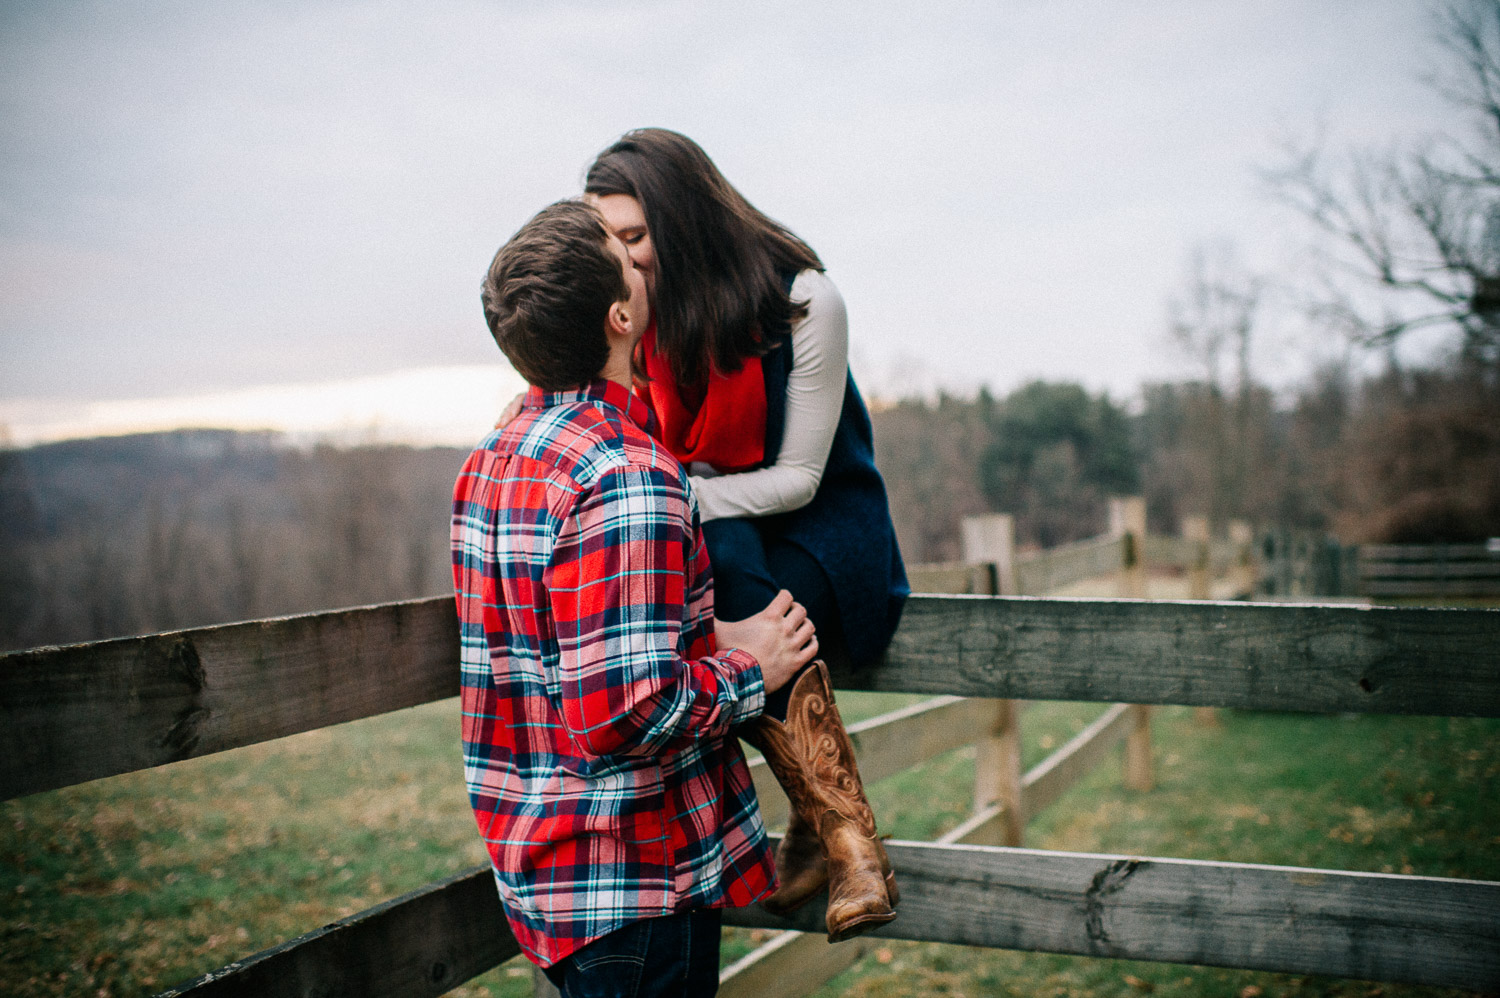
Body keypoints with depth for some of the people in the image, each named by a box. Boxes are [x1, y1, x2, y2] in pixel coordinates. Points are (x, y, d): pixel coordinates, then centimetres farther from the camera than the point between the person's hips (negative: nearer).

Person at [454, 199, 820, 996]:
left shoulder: (493, 456, 6)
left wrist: (707, 642, 10)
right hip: (633, 879, -9)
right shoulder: (629, 478, -24)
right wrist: (746, 671, -12)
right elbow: (627, 712, -28)